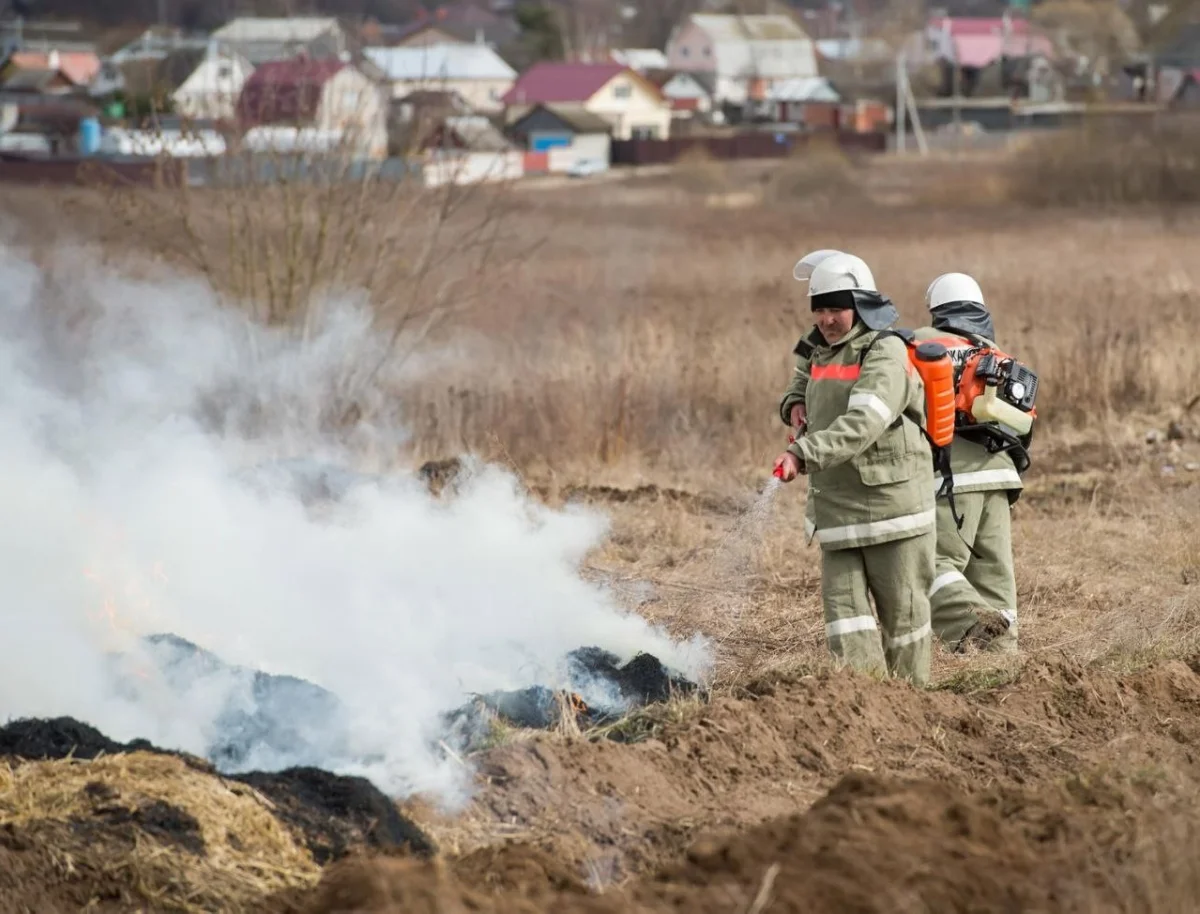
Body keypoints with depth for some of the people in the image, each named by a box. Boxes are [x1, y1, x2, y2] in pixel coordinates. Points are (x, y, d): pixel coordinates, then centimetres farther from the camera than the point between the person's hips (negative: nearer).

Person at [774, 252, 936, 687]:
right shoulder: (818, 355, 13)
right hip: (836, 507, 7)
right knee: (844, 606, -4)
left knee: (902, 609, 3)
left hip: (891, 502, -7)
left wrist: (805, 453, -36)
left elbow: (863, 423, -27)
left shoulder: (886, 353, -12)